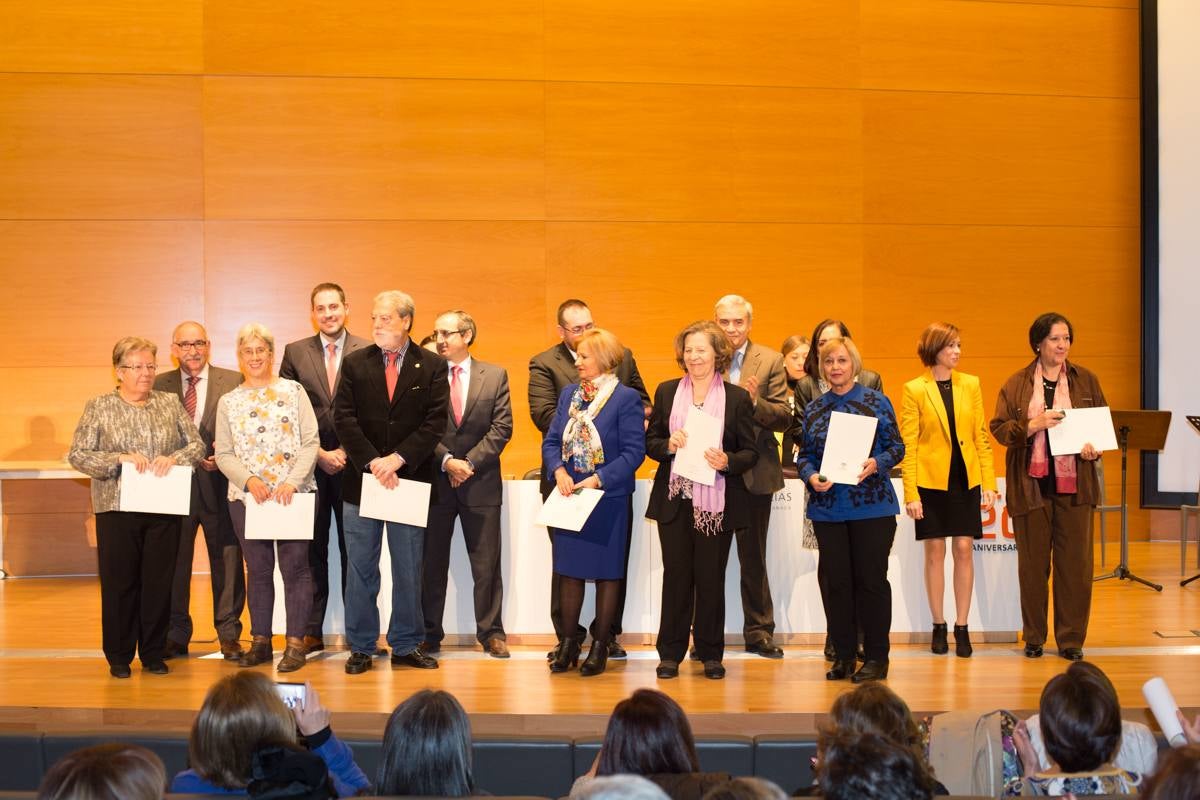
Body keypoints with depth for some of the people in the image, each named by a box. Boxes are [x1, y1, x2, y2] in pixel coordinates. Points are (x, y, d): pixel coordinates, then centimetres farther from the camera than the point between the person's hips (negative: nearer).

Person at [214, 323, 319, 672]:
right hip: (246, 497, 2)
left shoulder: (293, 391, 3)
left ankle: (296, 643, 3)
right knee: (258, 570, 8)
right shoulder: (228, 402, 9)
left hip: (294, 494, -2)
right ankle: (260, 641, 16)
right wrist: (248, 479, -10)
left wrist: (292, 481, -14)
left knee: (295, 566, -2)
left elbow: (311, 441, -2)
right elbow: (223, 454, 7)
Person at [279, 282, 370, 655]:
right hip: (310, 465, 1)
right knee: (312, 550, 4)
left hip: (353, 464, -1)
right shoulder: (295, 353, 7)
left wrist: (347, 452, -7)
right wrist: (319, 453, -5)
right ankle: (311, 631, 8)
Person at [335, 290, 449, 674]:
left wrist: (397, 459, -15)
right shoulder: (354, 363, 5)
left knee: (409, 570, 6)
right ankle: (362, 647, 13)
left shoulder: (432, 366, 2)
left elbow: (435, 422, -5)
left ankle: (406, 646, 16)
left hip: (411, 480, 0)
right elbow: (344, 419, -2)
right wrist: (373, 462, -13)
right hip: (362, 480, 1)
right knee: (360, 569, 5)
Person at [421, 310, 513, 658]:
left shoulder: (495, 375, 4)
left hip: (481, 482, 0)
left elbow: (502, 427, -2)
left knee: (487, 563, 4)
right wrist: (446, 461, -14)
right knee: (432, 562, 5)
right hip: (435, 481, 0)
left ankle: (491, 632, 12)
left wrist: (470, 462, -10)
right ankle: (429, 633, 14)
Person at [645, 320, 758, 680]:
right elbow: (650, 441, 10)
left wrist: (728, 461, -17)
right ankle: (670, 653, 13)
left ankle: (711, 654, 15)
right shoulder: (666, 391, 8)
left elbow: (751, 451, 2)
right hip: (675, 499, 2)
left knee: (711, 578, 4)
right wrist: (668, 445, -11)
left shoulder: (737, 397, 1)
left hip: (717, 501, -2)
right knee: (676, 575, 4)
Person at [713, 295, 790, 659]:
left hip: (754, 474, 0)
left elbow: (783, 418, -5)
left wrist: (755, 402, -22)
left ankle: (759, 632, 18)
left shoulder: (770, 361, 1)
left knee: (754, 557, 8)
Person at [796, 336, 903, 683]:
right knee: (834, 580, 4)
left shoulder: (876, 402, 1)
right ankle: (843, 655, 14)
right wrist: (811, 476, -9)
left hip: (871, 506, -3)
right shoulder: (813, 409, 10)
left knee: (871, 579, -1)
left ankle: (876, 658, 8)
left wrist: (876, 464, -18)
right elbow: (804, 454, 10)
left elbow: (896, 447, 0)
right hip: (827, 507, 3)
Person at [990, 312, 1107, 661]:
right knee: (1032, 564, 6)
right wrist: (1032, 426, -16)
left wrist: (1095, 447, -8)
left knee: (1075, 563, 1)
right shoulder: (1016, 385, 4)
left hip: (1074, 483, 1)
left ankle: (1071, 639, 11)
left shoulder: (1086, 381, 8)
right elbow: (999, 428, -1)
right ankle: (1034, 637, 17)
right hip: (1031, 484, -1)